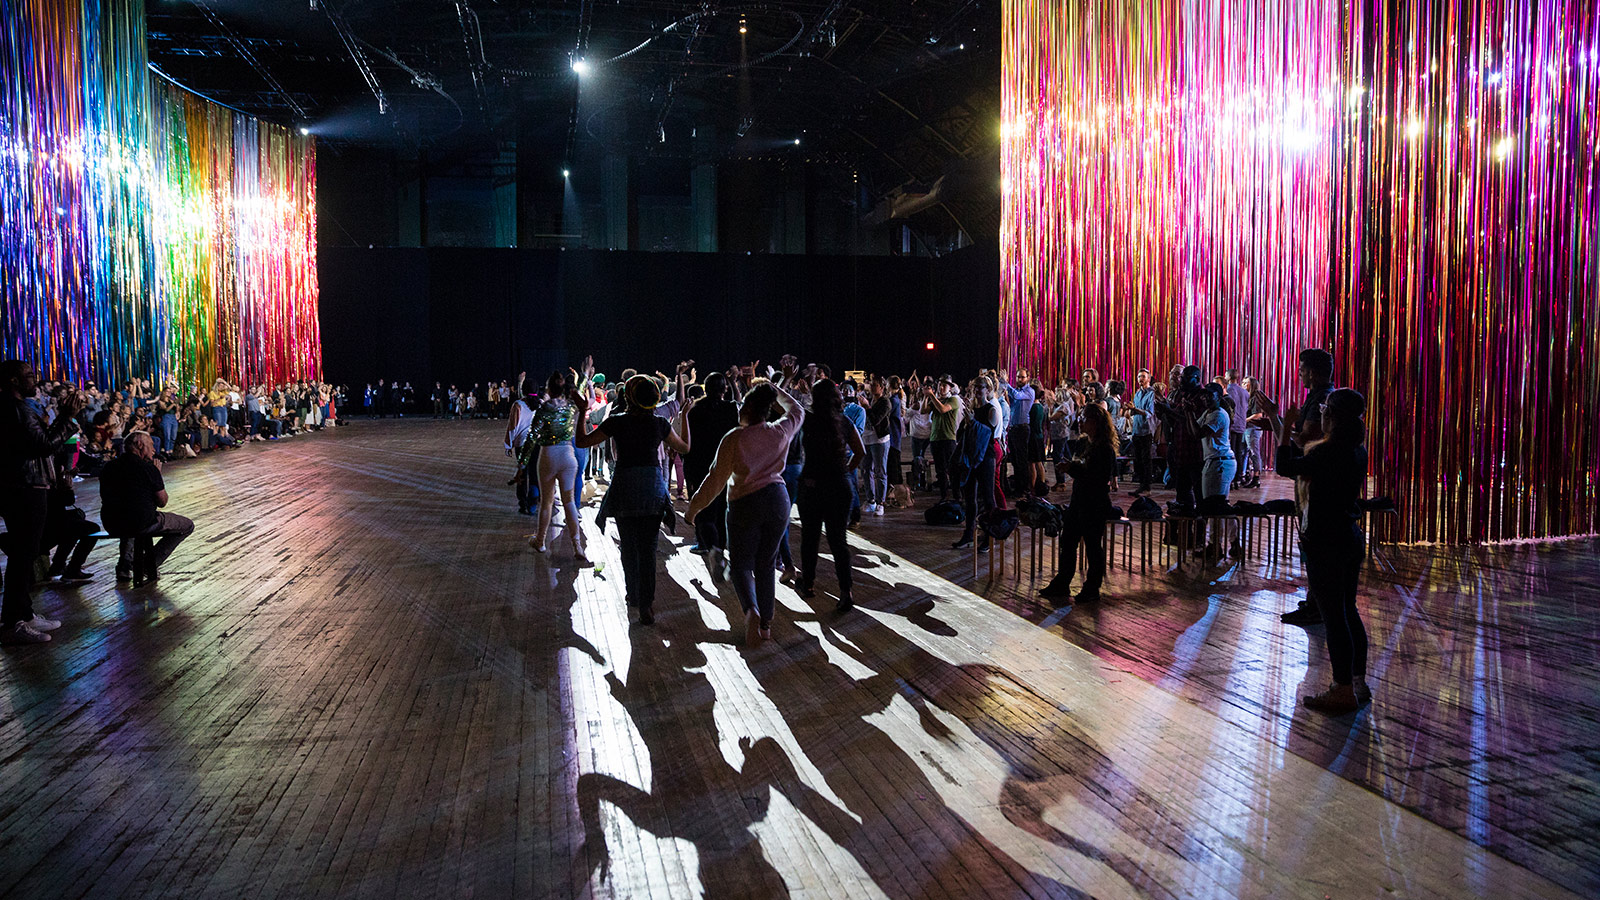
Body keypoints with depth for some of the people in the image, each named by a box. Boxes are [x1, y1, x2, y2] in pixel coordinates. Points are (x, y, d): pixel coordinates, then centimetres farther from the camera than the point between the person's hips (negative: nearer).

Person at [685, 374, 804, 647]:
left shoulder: (734, 438, -12)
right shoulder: (780, 431, -1)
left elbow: (716, 479, -10)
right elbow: (797, 411, 22)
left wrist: (694, 507, -1)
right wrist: (780, 388, 33)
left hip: (745, 504, -4)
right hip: (778, 500, 4)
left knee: (742, 563, 6)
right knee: (766, 564, 13)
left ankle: (751, 609, -21)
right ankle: (766, 623, 14)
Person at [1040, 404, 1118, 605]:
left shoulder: (1105, 449, -18)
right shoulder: (1087, 443, 9)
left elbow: (1100, 479, -25)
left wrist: (1074, 468, -22)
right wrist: (1072, 466, 4)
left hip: (1095, 505, -9)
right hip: (1079, 501, 9)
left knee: (1093, 546, 4)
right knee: (1068, 542, 14)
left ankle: (1092, 589, 18)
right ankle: (1061, 585, 25)